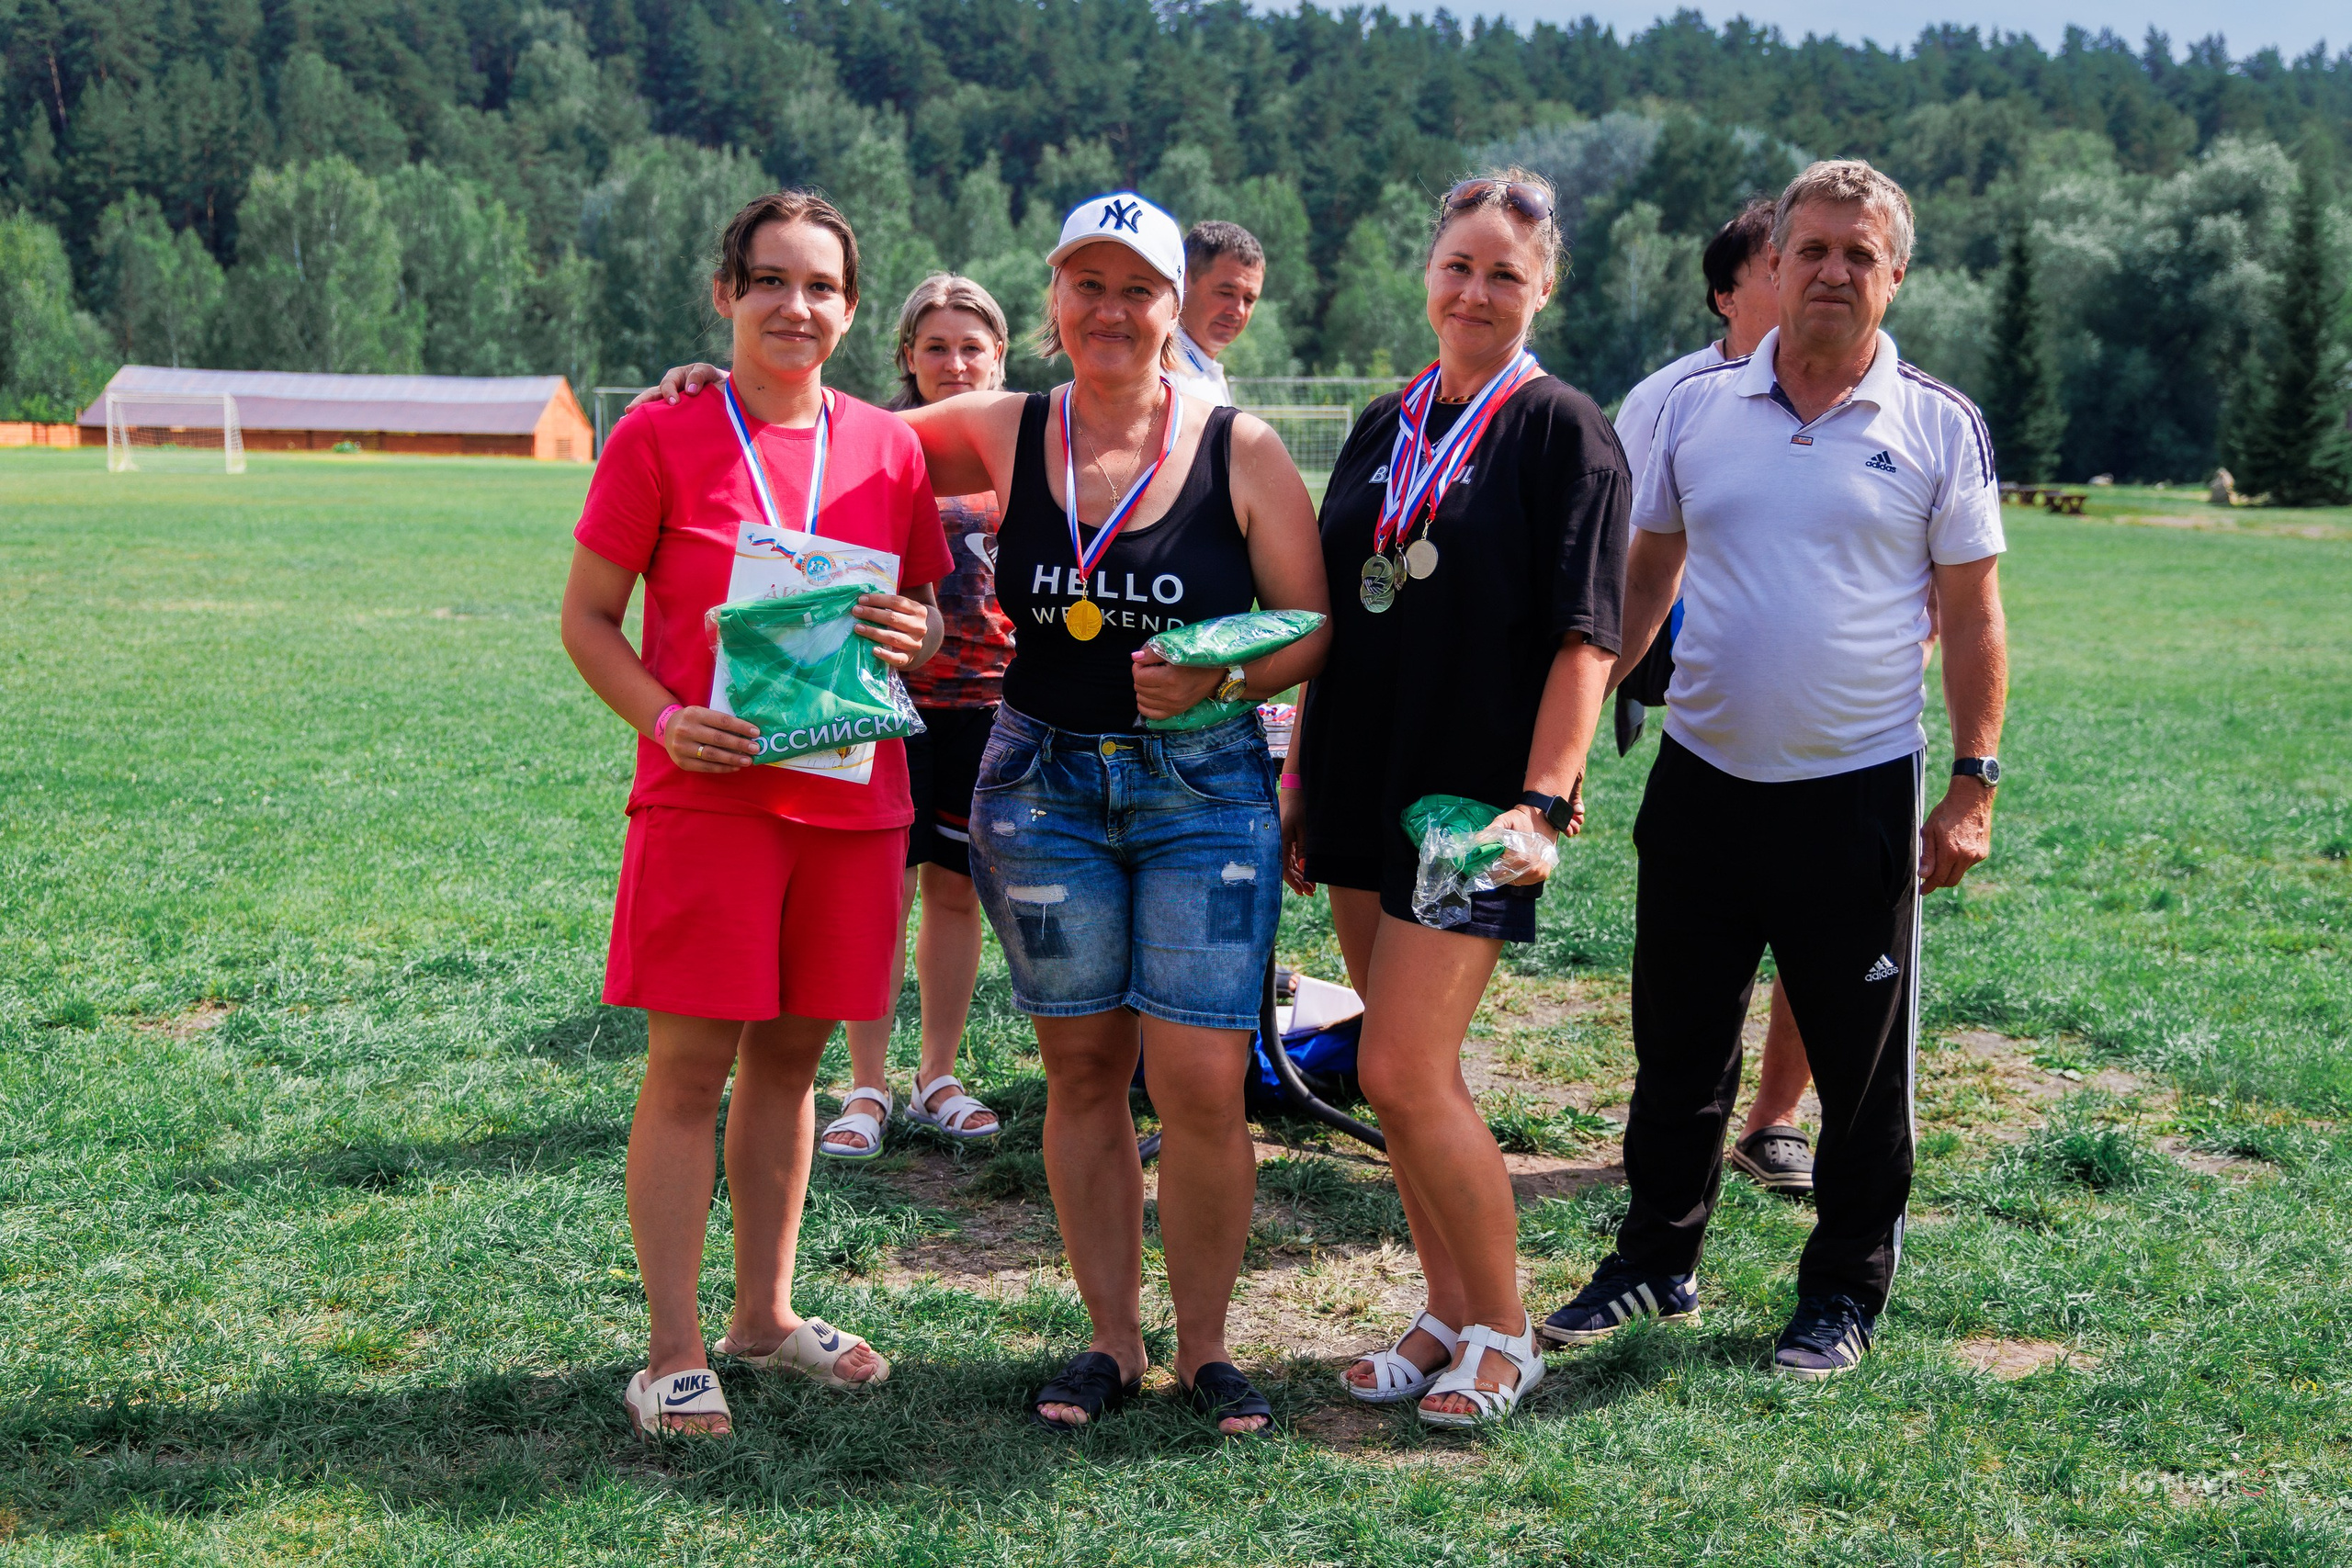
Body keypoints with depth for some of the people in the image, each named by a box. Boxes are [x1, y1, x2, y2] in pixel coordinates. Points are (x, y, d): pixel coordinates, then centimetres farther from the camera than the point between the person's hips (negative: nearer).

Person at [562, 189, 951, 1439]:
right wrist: (666, 718, -17)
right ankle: (674, 1355, 6)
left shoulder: (887, 447, 7)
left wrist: (918, 636, -7)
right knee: (690, 1066, -2)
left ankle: (764, 1312, 26)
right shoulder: (661, 436, -3)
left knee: (790, 1055, 13)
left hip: (850, 797, 4)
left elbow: (930, 606, 17)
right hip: (708, 791, -4)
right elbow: (586, 617, 0)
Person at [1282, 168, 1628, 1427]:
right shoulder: (1383, 428, 13)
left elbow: (1583, 638, -12)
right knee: (1409, 1076, 11)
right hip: (1363, 788, 6)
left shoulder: (1563, 432, -5)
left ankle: (1503, 1332, 8)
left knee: (1403, 1073, -10)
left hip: (1471, 797, -6)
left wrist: (1541, 801, -21)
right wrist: (1301, 778, 15)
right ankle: (1448, 1314, 24)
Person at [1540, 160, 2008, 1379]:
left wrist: (1974, 787, -6)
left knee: (1860, 1062, 7)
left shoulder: (1939, 427, -2)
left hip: (1858, 791, -2)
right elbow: (1642, 580, 11)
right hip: (1701, 778, 2)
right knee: (1677, 1047, 12)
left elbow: (1973, 617, 0)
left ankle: (1845, 1292, 23)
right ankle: (1655, 1263, 29)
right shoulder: (1697, 408, 4)